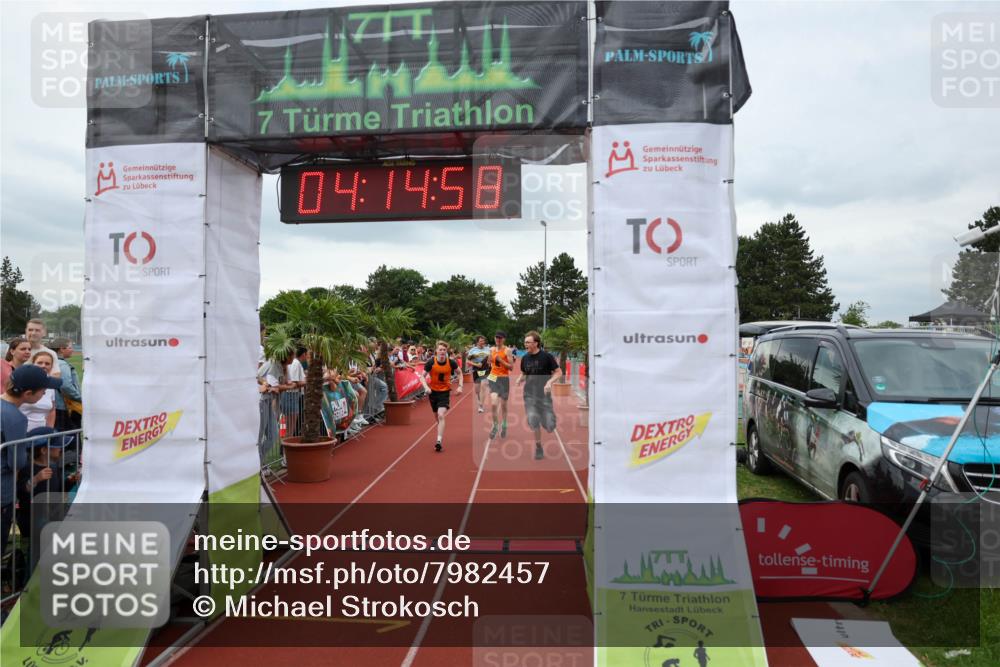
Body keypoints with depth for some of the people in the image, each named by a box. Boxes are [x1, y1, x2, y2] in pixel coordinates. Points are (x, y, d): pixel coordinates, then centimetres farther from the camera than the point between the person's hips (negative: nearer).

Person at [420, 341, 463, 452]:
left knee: (441, 416, -18)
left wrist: (460, 386, -4)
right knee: (437, 416, 15)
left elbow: (460, 373, 7)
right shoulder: (431, 363, -13)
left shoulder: (451, 362, -11)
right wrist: (426, 387, -21)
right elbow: (423, 376, -5)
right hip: (433, 391, 2)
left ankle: (439, 442, -21)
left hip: (445, 392, -2)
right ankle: (441, 434, 40)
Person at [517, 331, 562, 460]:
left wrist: (549, 382, -21)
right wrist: (519, 380, -3)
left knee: (549, 427, -5)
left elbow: (559, 372, -5)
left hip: (544, 394, -3)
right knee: (533, 421, -9)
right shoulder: (525, 358, 5)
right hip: (529, 394, 3)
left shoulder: (547, 356, -8)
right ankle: (538, 447, 12)